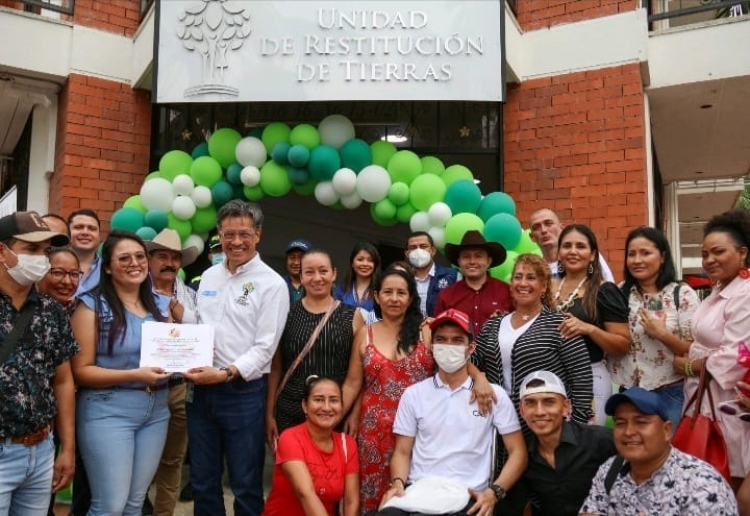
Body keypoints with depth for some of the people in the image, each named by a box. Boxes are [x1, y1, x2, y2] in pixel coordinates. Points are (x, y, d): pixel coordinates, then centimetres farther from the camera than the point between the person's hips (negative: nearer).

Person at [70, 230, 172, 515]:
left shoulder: (161, 304, 9)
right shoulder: (93, 305, -6)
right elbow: (81, 370, -10)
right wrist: (134, 375, -20)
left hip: (156, 410, 5)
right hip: (108, 410, -5)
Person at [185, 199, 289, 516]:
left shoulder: (272, 284, -8)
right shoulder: (208, 277, 10)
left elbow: (264, 347, -13)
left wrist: (225, 373, -22)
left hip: (243, 392, -5)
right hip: (201, 390, 6)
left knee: (246, 485, 8)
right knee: (202, 481, 17)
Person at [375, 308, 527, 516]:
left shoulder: (494, 395, 6)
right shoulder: (413, 394, 11)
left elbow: (517, 452, 6)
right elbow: (402, 452, 12)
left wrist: (494, 492, -11)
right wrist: (398, 483, -10)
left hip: (467, 497, -1)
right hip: (417, 491, 1)